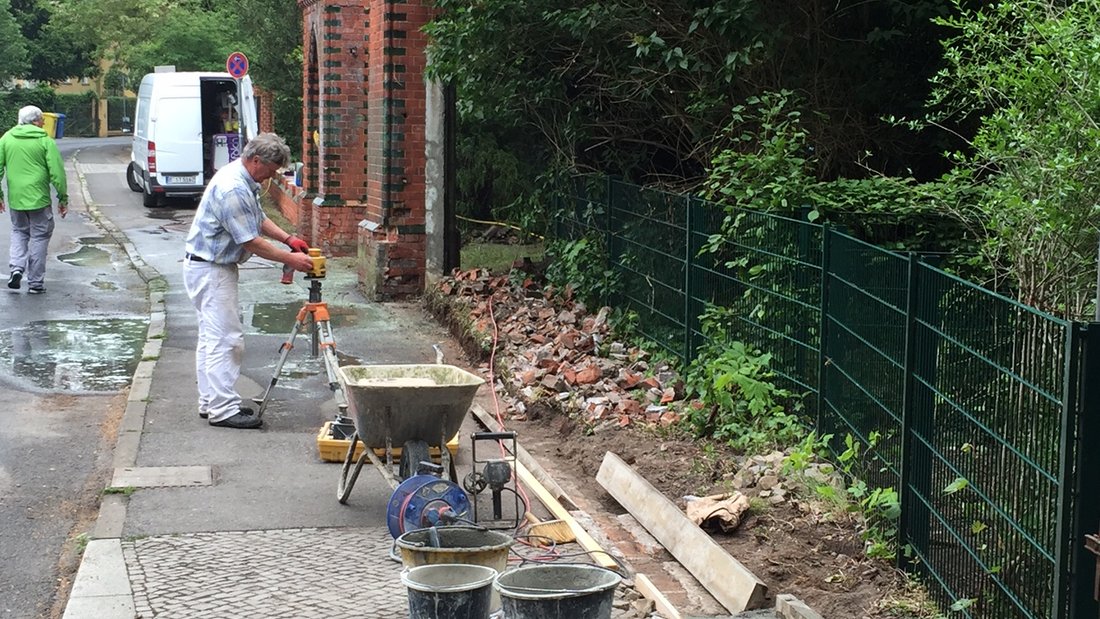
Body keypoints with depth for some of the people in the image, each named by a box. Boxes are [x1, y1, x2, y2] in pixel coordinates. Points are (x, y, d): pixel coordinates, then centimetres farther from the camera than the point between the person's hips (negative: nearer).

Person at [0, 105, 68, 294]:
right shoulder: (45, 141, -6)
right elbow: (57, 173, -9)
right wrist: (63, 198, 0)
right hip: (39, 199, -3)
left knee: (19, 232, 23)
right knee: (39, 237, 8)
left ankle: (16, 268, 2)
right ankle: (35, 282, 9)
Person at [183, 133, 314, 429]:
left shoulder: (242, 179, 7)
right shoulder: (233, 190, -26)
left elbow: (258, 218, 20)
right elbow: (251, 242, -23)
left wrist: (288, 238, 7)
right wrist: (290, 259, -15)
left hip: (210, 268, 11)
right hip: (210, 270, -11)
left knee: (211, 338, 14)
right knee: (226, 339, -9)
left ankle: (210, 402, 20)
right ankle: (223, 409, -7)